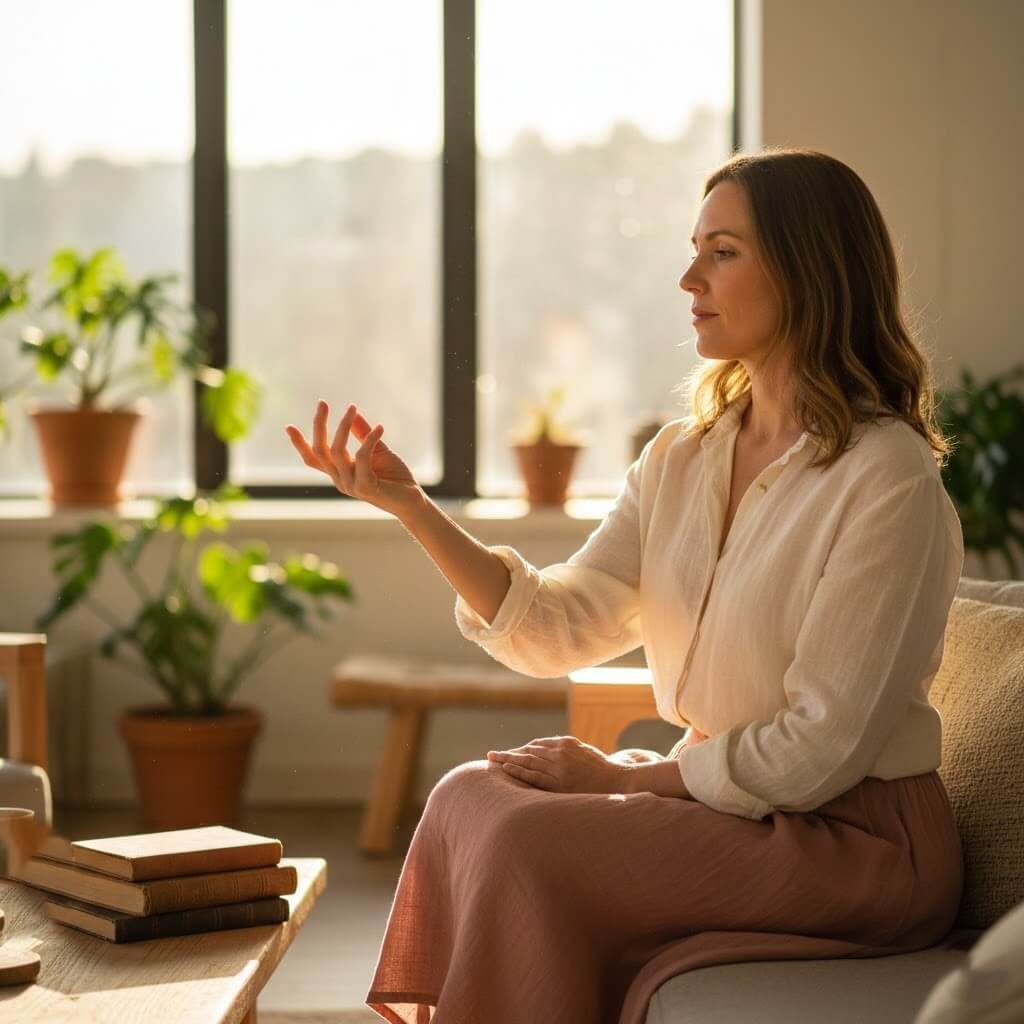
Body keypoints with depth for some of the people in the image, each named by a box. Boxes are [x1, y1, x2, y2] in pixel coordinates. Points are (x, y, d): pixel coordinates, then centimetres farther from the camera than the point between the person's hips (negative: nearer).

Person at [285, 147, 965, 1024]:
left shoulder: (887, 477, -17)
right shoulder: (680, 459, 8)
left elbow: (819, 750, -18)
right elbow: (557, 626, 0)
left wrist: (625, 775, -11)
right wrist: (411, 507, -9)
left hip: (858, 843, -7)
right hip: (721, 799, 7)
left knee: (528, 841, -21)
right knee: (472, 798, -8)